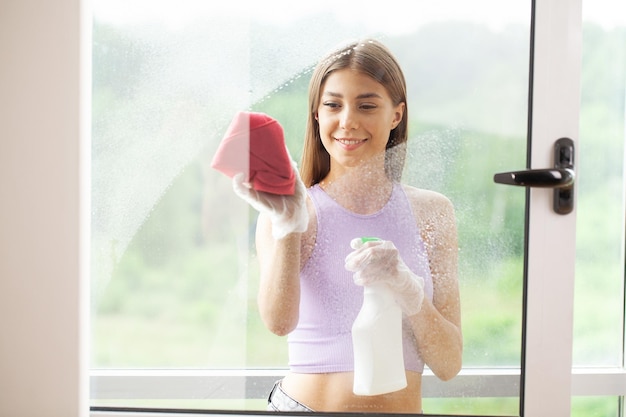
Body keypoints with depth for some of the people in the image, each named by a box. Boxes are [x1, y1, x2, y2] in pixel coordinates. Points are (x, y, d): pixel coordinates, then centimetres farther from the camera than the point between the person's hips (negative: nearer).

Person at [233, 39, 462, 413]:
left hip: (402, 409, 2)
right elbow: (279, 322, -17)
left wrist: (407, 287, -15)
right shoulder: (299, 209, -1)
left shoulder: (431, 212, 4)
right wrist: (288, 225, -30)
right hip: (304, 405, -2)